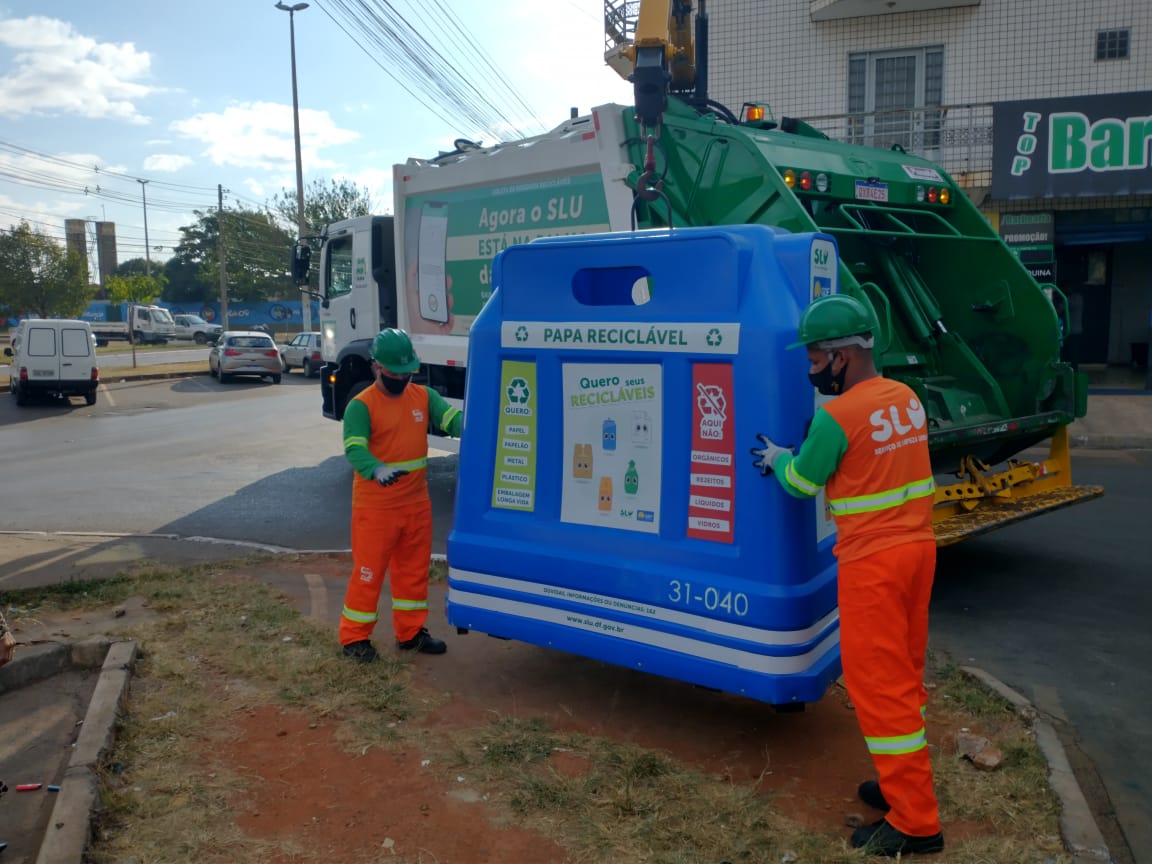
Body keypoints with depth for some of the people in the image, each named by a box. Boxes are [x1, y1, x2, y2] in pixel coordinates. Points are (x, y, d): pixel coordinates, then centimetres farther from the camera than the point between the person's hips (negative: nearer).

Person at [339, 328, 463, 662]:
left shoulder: (423, 396, 4)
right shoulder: (361, 406, -12)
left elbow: (452, 417, -9)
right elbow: (354, 448, -25)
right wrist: (377, 470, -45)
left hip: (416, 503, 6)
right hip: (375, 506, -6)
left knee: (414, 569, 16)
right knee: (369, 570, 3)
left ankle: (411, 632, 31)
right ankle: (354, 637, 18)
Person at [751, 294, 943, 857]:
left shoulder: (835, 415, -19)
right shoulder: (907, 398, 5)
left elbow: (802, 483, -5)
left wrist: (778, 460, 15)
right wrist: (797, 456, 16)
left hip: (873, 561, -8)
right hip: (917, 546, 8)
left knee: (878, 681, 1)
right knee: (905, 672, 19)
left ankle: (914, 822, 8)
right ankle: (905, 784, 32)